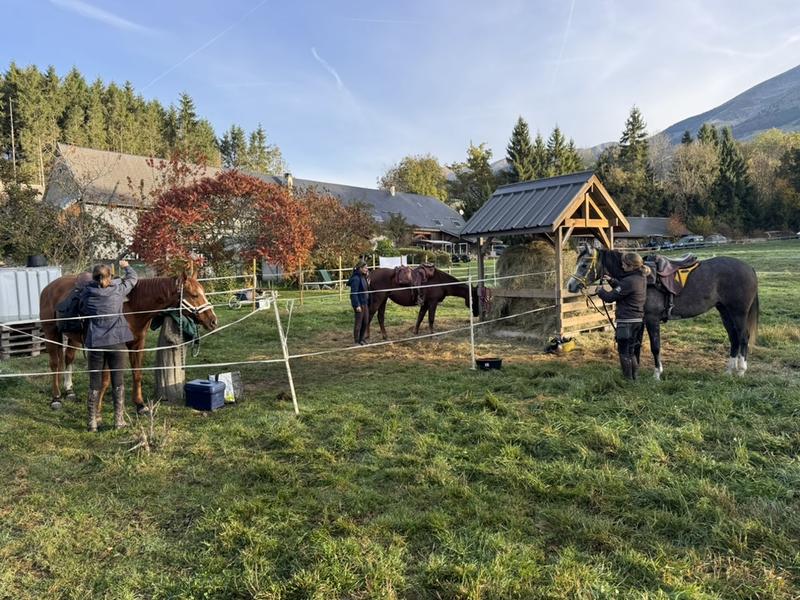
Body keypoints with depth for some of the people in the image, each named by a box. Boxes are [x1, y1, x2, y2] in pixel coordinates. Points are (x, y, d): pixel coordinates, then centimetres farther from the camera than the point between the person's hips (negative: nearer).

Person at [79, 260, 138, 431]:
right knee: (118, 380, 7)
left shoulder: (87, 293, -2)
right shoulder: (118, 290, -5)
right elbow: (132, 277, 12)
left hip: (95, 343, 1)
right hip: (117, 341, -1)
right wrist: (126, 266, 32)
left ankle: (92, 421, 13)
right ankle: (119, 419, 10)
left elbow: (81, 311, 12)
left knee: (94, 381, 9)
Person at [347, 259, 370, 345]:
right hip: (359, 303, -9)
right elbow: (353, 293, -21)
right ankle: (356, 340, 14)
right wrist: (357, 305, -22)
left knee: (366, 321, 14)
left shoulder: (363, 277, 8)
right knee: (359, 322, 2)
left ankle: (362, 338, 28)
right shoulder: (356, 278, -19)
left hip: (365, 302, 9)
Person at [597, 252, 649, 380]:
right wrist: (612, 281, 10)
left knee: (625, 352, 2)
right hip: (639, 320, 9)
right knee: (633, 351, 20)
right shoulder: (642, 278, 6)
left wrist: (600, 290, 0)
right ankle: (635, 376, 31)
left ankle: (629, 379, 8)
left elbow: (610, 297, -18)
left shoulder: (629, 281, -22)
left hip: (626, 322, -9)